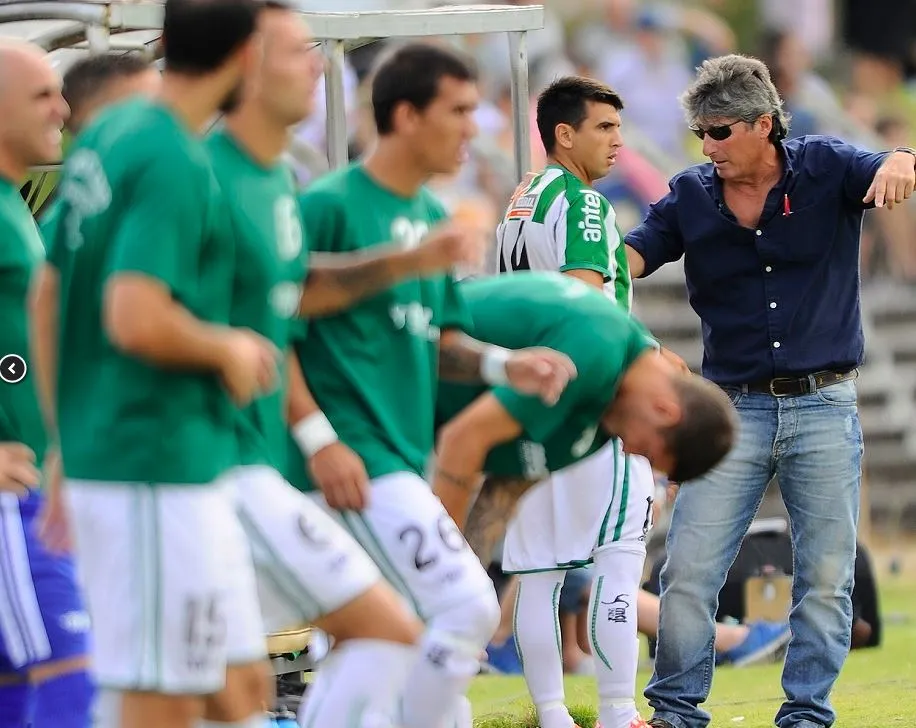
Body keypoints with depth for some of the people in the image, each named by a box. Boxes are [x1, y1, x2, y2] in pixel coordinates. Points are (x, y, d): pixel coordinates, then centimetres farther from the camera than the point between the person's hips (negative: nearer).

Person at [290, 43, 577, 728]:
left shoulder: (432, 216, 15)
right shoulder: (331, 206, -11)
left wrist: (502, 364, 2)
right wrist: (317, 440, -17)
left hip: (405, 458, 9)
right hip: (358, 460, -9)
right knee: (468, 606, -17)